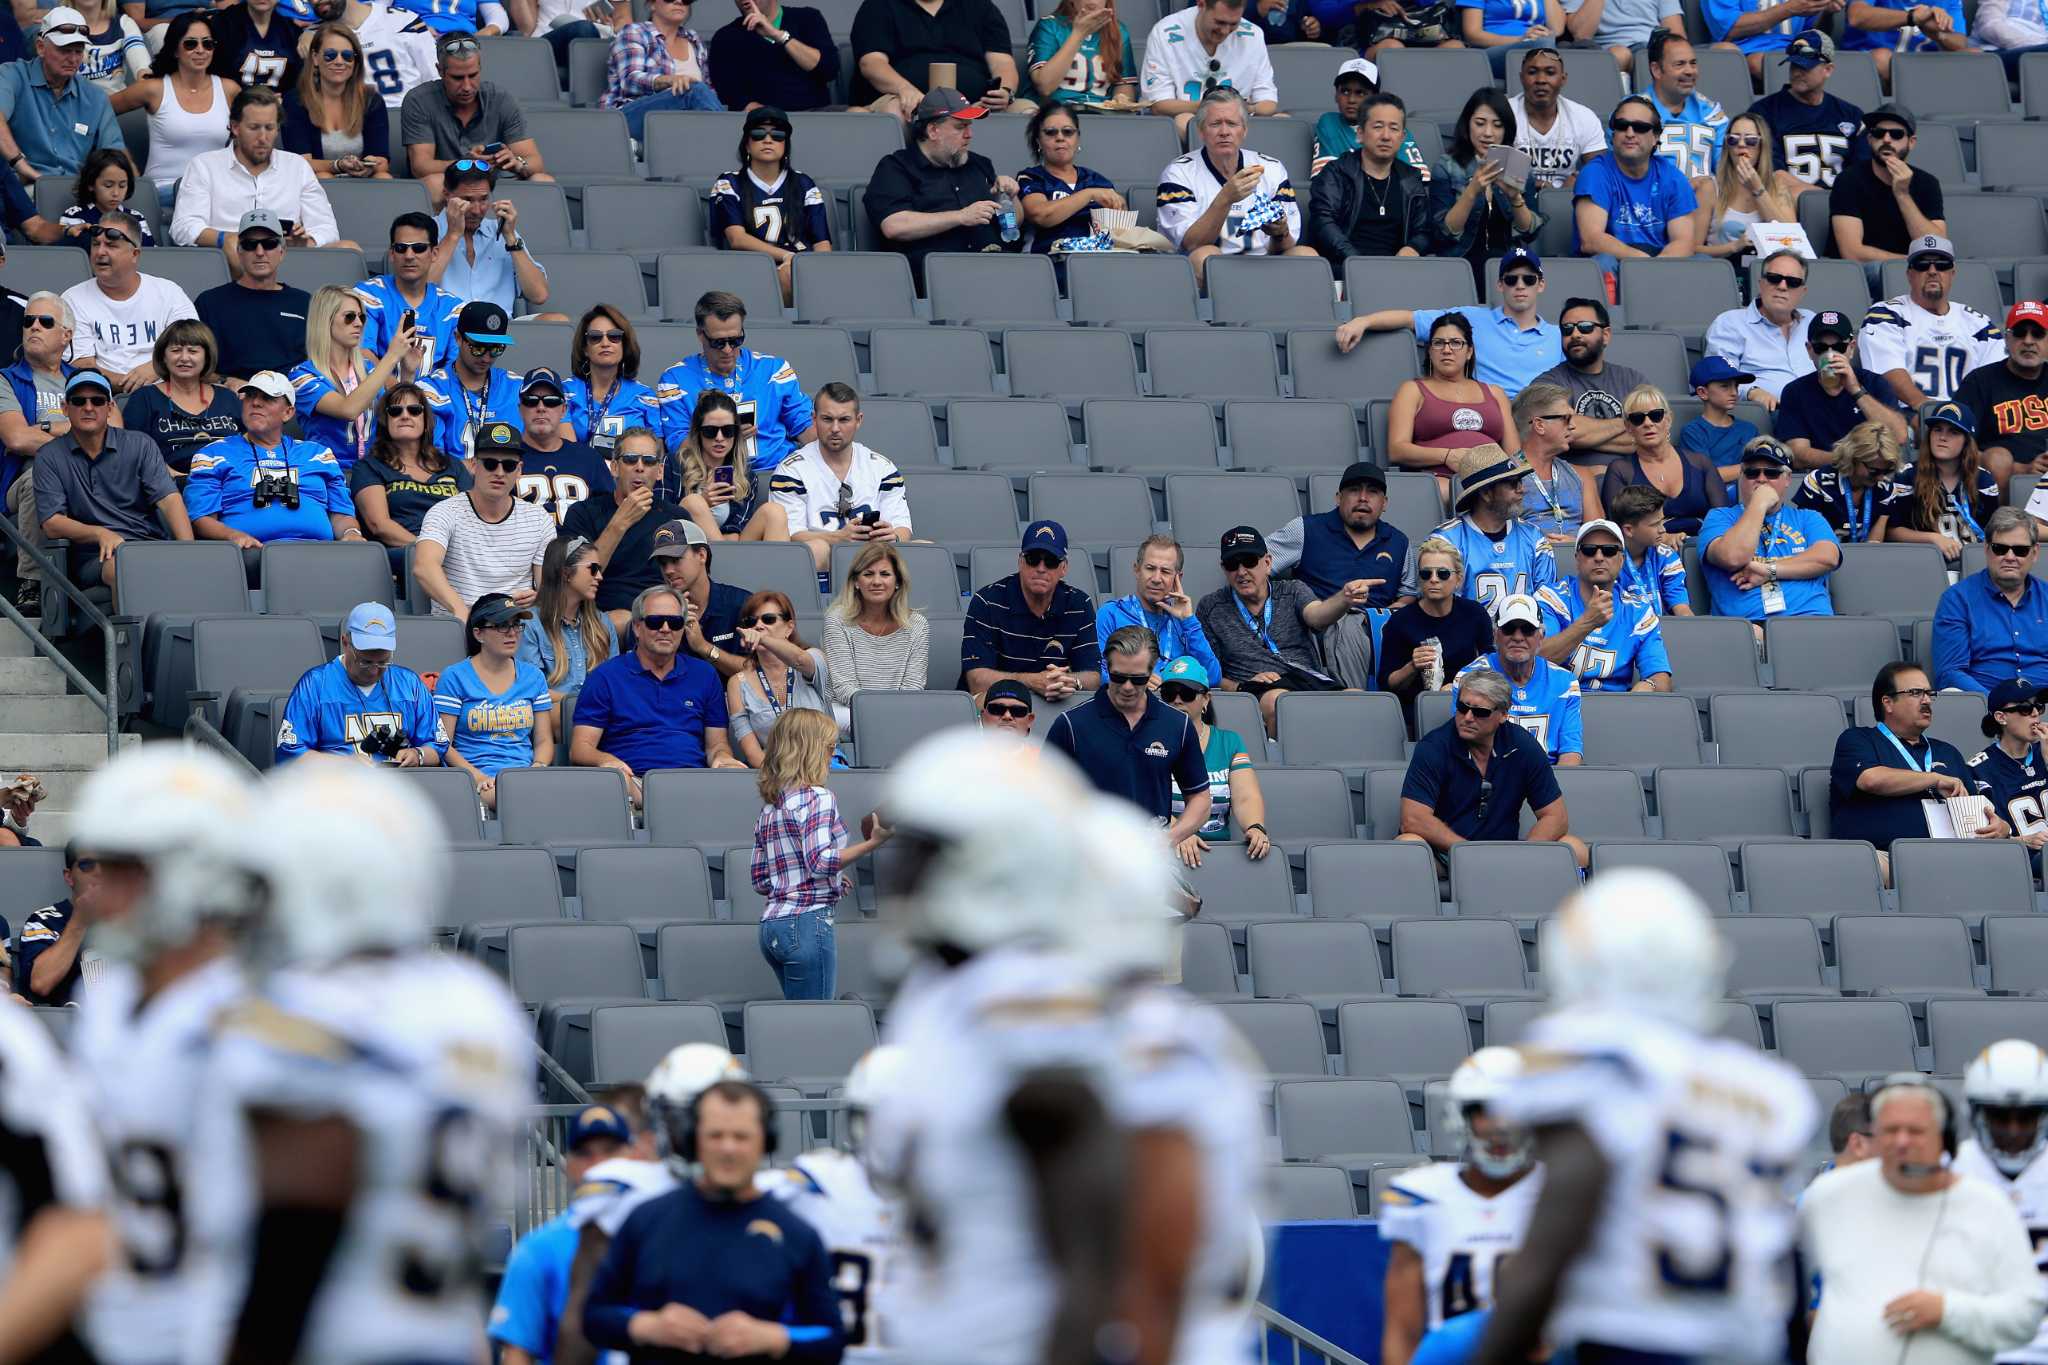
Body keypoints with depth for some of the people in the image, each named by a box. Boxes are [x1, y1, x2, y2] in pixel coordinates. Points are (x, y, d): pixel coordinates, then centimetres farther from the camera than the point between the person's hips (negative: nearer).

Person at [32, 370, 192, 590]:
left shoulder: (140, 445, 13)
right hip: (96, 556, -1)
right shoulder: (49, 457, 10)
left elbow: (169, 499, 1)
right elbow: (51, 524, 1)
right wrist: (100, 534, -17)